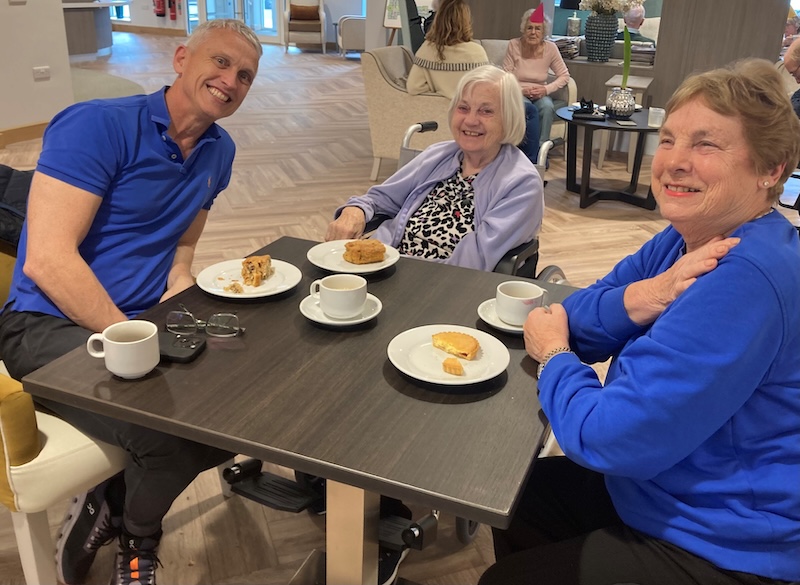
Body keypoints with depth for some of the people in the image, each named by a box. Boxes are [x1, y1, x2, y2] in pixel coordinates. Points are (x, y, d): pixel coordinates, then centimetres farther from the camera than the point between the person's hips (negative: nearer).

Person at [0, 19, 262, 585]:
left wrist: (179, 280, -7)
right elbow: (46, 261, -20)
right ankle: (135, 536, 7)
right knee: (169, 428, -28)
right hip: (52, 326, -7)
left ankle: (113, 501, 10)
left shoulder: (218, 152, 9)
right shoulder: (97, 125, -14)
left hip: (145, 322, 8)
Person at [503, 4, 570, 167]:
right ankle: (532, 156, -25)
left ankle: (540, 153, -23)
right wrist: (522, 90, -22)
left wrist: (546, 89, -16)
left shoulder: (550, 48, -7)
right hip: (517, 94, -2)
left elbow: (564, 76, 0)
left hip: (540, 94, 2)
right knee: (531, 109, -35)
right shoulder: (514, 45, -10)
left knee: (547, 108, -32)